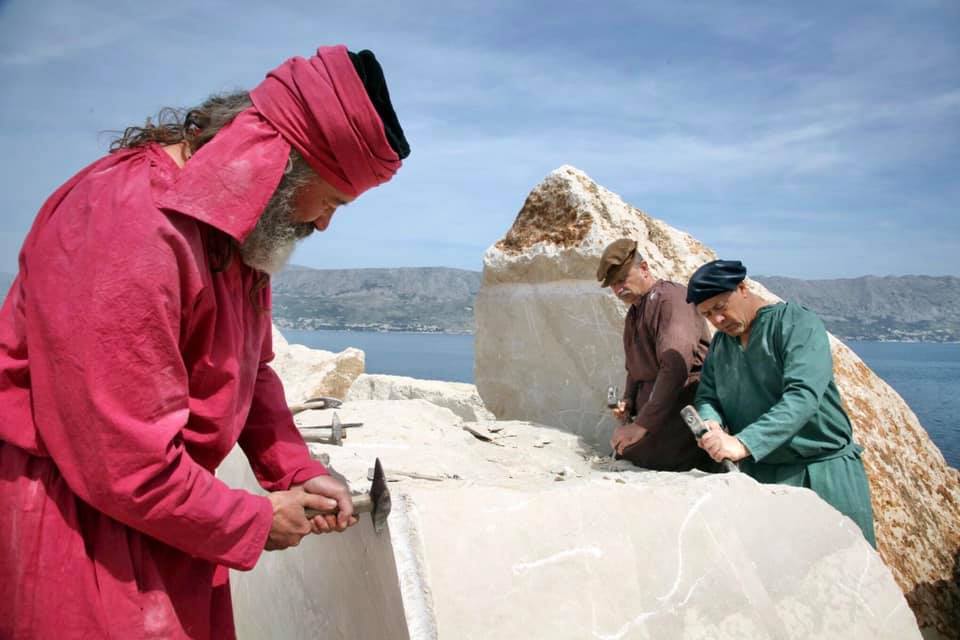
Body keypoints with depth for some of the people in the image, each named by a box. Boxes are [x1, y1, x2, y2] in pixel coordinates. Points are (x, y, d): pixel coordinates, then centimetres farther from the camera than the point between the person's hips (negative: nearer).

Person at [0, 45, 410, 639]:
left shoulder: (244, 228, 0)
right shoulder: (128, 227, -30)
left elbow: (251, 372, 10)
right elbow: (124, 465, -29)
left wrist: (299, 474, -2)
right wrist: (255, 522, -15)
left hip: (163, 504, 8)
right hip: (77, 515, -8)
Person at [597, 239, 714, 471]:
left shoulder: (670, 297, -10)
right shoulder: (633, 314, 21)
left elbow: (676, 365, -23)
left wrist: (643, 423, -26)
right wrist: (628, 402, 9)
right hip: (650, 403, 8)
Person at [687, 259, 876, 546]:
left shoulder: (798, 324, -13)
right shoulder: (720, 344, 8)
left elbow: (803, 395, -26)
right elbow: (706, 397, 9)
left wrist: (743, 443, -36)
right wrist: (710, 423, -15)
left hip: (823, 471, -4)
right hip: (759, 474, 5)